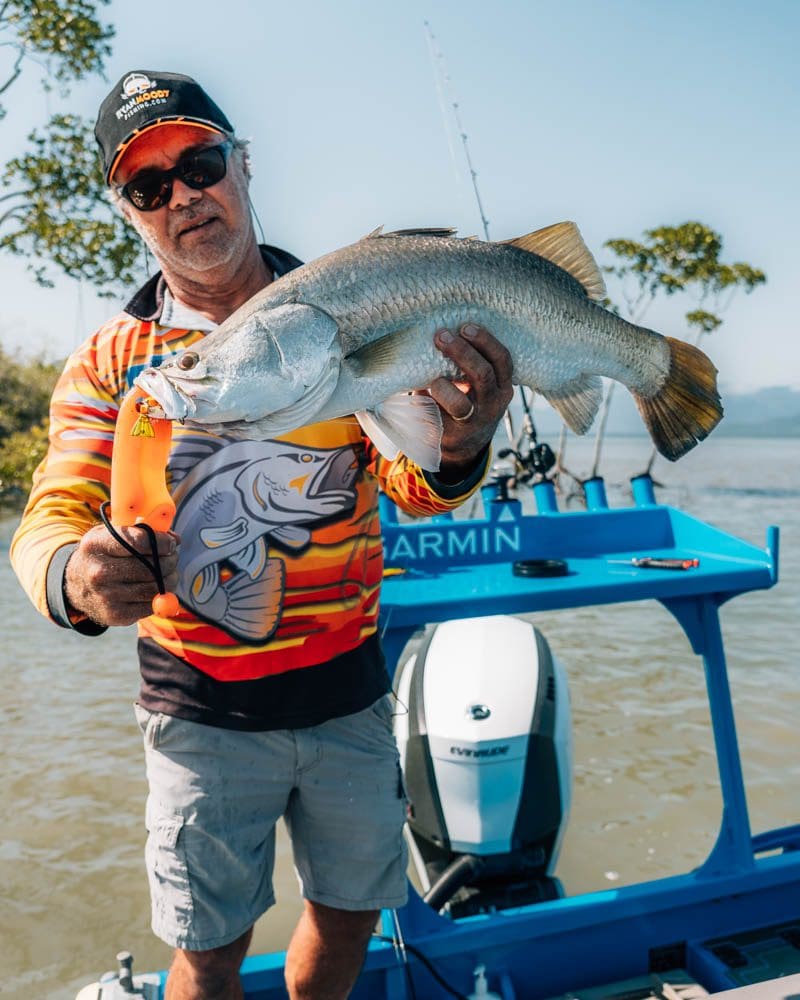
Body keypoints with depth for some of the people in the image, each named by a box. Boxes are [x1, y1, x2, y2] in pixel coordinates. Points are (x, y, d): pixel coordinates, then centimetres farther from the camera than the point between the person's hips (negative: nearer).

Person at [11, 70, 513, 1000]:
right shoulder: (109, 363, -3)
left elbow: (407, 484, -9)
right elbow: (53, 513, -9)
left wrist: (456, 451, -33)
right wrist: (71, 574, -34)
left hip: (350, 692, 2)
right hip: (205, 713, -1)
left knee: (350, 915, 20)